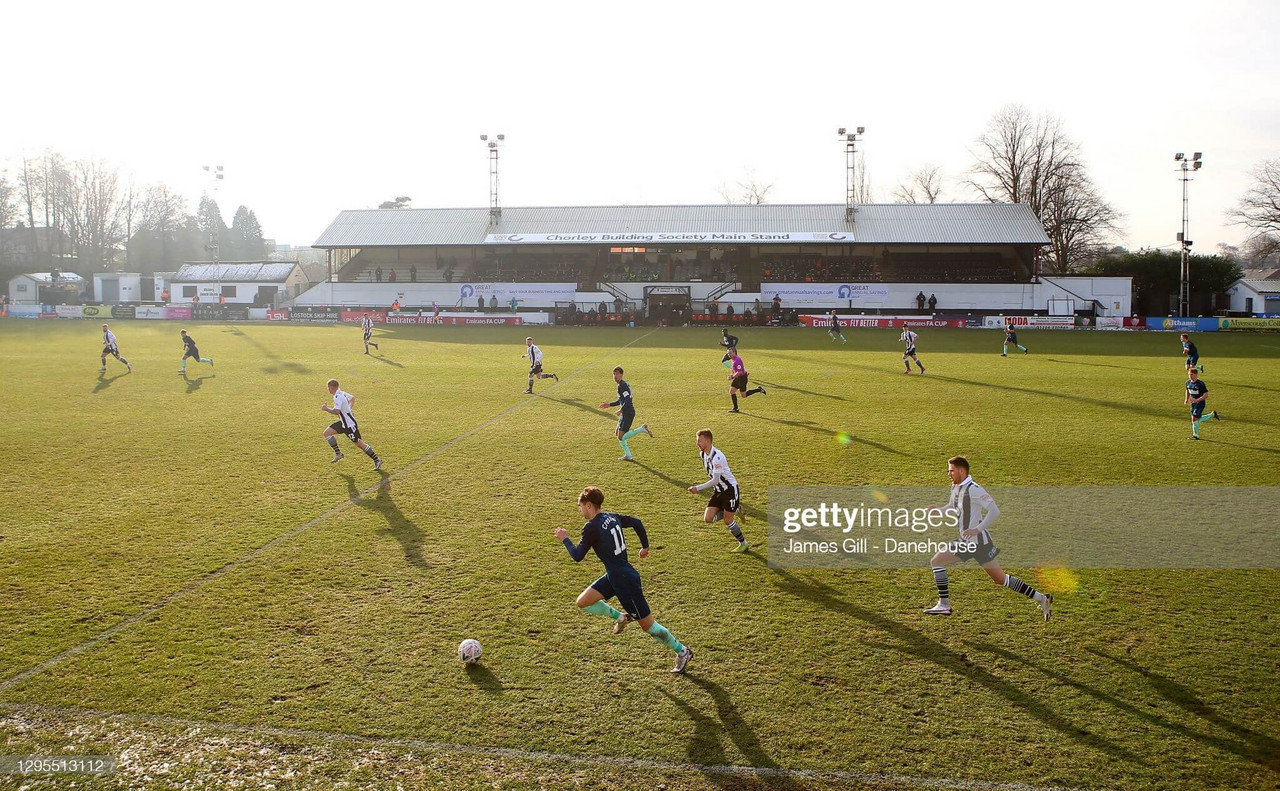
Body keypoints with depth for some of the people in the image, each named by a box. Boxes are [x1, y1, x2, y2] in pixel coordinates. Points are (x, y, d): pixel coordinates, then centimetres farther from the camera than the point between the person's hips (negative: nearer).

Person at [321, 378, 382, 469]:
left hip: (349, 424, -10)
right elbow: (352, 398, 25)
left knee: (359, 443, -5)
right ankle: (338, 453, 10)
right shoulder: (342, 393, 7)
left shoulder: (337, 397, -22)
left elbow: (336, 411, -33)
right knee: (327, 433, 7)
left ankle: (377, 461, 2)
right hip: (343, 422, 10)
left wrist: (326, 409, -17)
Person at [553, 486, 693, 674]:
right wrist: (645, 546, 28)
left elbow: (577, 556, -15)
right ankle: (620, 617, 17)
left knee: (647, 624, 4)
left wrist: (565, 539, 1)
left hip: (624, 580, -9)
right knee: (583, 601, 7)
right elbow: (637, 522, 17)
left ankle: (682, 651, 16)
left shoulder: (592, 527, -19)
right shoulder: (612, 517, 5)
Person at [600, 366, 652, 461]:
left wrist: (621, 410, -17)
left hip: (628, 413, -10)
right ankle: (628, 456, 20)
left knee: (621, 437, -8)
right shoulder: (622, 384, 15)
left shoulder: (622, 385, -16)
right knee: (617, 433, 16)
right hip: (625, 413, 10)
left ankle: (642, 429, -6)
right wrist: (609, 405, 21)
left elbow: (627, 401, -26)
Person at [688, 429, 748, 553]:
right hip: (718, 490, 8)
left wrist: (698, 488, -30)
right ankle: (734, 512, 19)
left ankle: (743, 544, 20)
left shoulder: (717, 457, -28)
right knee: (708, 519, -4)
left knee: (727, 521, -3)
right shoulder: (702, 454, -1)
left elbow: (715, 480, -29)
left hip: (730, 489, -8)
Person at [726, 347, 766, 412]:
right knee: (731, 391, 3)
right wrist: (731, 374, 5)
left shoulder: (737, 360, -24)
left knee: (744, 395, 1)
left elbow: (739, 372, -28)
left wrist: (732, 377, -22)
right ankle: (735, 408, 10)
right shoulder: (732, 360, 7)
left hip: (742, 378, -9)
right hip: (737, 378, 9)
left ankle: (759, 390, 12)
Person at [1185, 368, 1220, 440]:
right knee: (1198, 419, 13)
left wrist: (1197, 400, -30)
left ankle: (1195, 435, 3)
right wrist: (1186, 399, 7)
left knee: (1194, 418, -12)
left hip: (1200, 403, -7)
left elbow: (1206, 395, -20)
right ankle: (1212, 415, 36)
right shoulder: (1188, 382, 0)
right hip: (1193, 404, 7)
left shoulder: (1200, 383, -20)